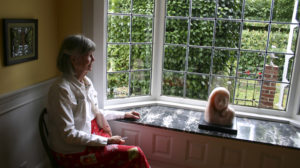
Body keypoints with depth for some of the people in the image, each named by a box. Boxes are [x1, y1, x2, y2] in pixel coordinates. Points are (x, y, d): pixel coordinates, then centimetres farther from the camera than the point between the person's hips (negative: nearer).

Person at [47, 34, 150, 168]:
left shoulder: (86, 82, 8)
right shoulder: (62, 89, -20)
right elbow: (68, 134, -21)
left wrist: (123, 115, 21)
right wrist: (106, 141, -19)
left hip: (90, 138, 8)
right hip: (72, 153, -8)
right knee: (135, 154, -16)